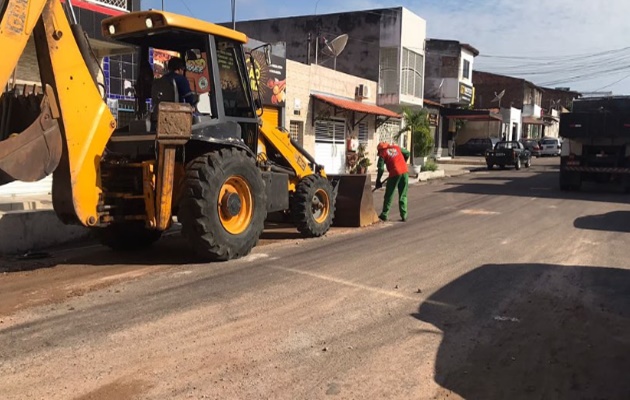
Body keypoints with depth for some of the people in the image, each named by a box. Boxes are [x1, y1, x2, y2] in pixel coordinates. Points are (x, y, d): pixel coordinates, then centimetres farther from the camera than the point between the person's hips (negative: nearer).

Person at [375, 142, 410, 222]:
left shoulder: (383, 153, 5)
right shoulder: (396, 148, 17)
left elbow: (381, 169, -3)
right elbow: (407, 153, 26)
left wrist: (378, 181, 5)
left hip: (395, 174, -4)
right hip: (405, 172, 4)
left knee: (389, 195, 8)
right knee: (403, 196, 12)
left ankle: (384, 215, 14)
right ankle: (404, 215, 10)